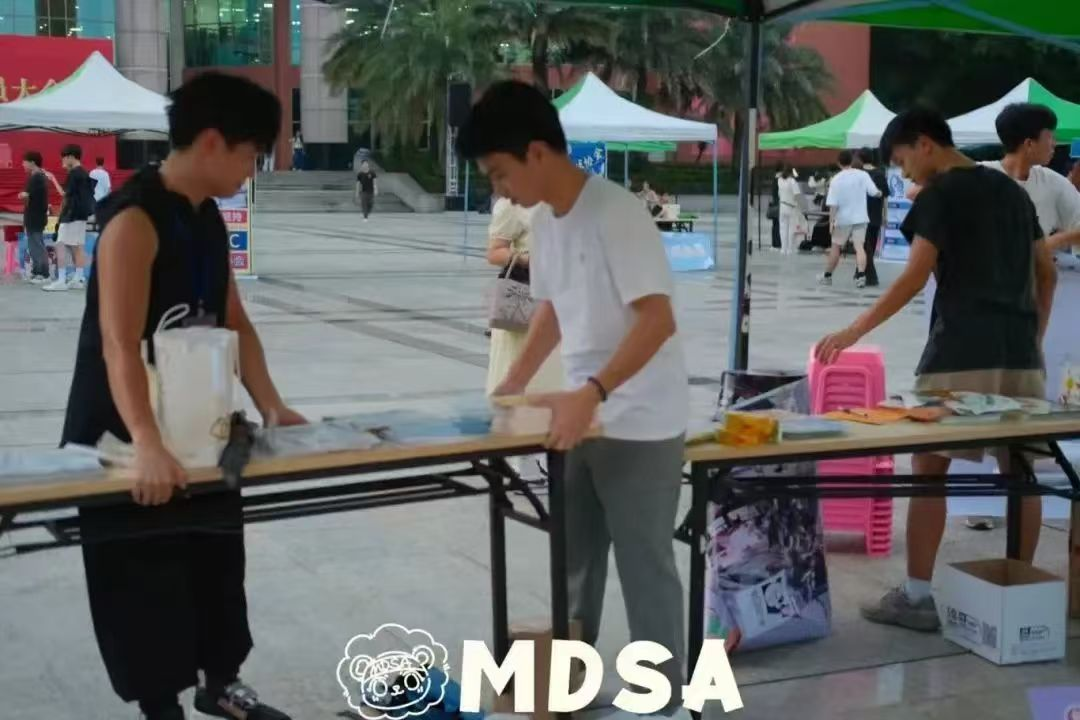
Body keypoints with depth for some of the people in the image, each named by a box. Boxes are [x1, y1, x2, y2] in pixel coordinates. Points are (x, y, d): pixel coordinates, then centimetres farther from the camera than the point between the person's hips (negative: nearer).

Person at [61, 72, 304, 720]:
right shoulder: (135, 219, -24)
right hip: (128, 436, -9)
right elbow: (120, 344, -33)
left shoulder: (209, 217, 5)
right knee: (144, 573, 3)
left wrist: (273, 408, -1)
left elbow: (234, 322, 8)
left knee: (216, 556, 19)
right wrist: (147, 443, -45)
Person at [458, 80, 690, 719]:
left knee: (644, 564, 1)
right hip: (583, 418, 9)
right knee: (576, 560, 17)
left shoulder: (617, 214, -21)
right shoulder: (545, 219, 7)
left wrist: (590, 393, -34)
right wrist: (512, 387, 14)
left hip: (641, 426, -9)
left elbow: (657, 320, -26)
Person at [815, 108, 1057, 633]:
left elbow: (915, 278, -13)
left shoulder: (940, 195, -5)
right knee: (1019, 470, 9)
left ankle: (916, 597, -2)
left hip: (962, 352, -7)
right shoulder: (1012, 190, 17)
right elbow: (1047, 273, 18)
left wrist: (854, 332, -10)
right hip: (1020, 353, 7)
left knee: (928, 468, -2)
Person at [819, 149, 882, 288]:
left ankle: (827, 276, 22)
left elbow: (833, 204, -10)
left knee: (836, 247, 11)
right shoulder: (863, 175, -3)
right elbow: (875, 192, -5)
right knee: (859, 247, -3)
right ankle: (861, 276, -18)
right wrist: (880, 193, 17)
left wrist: (831, 221, -6)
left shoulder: (836, 180, -7)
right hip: (860, 218, 1)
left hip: (843, 219, -1)